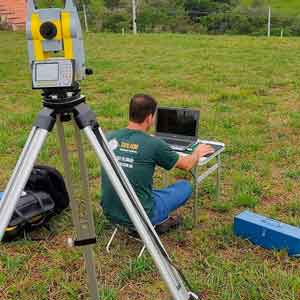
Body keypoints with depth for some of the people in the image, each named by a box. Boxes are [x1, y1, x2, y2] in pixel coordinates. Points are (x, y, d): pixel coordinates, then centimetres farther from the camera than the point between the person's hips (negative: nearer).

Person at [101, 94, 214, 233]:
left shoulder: (109, 137, -3)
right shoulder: (154, 144, -16)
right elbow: (187, 165, 2)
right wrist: (198, 153, 24)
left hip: (110, 212, 5)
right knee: (185, 186, 15)